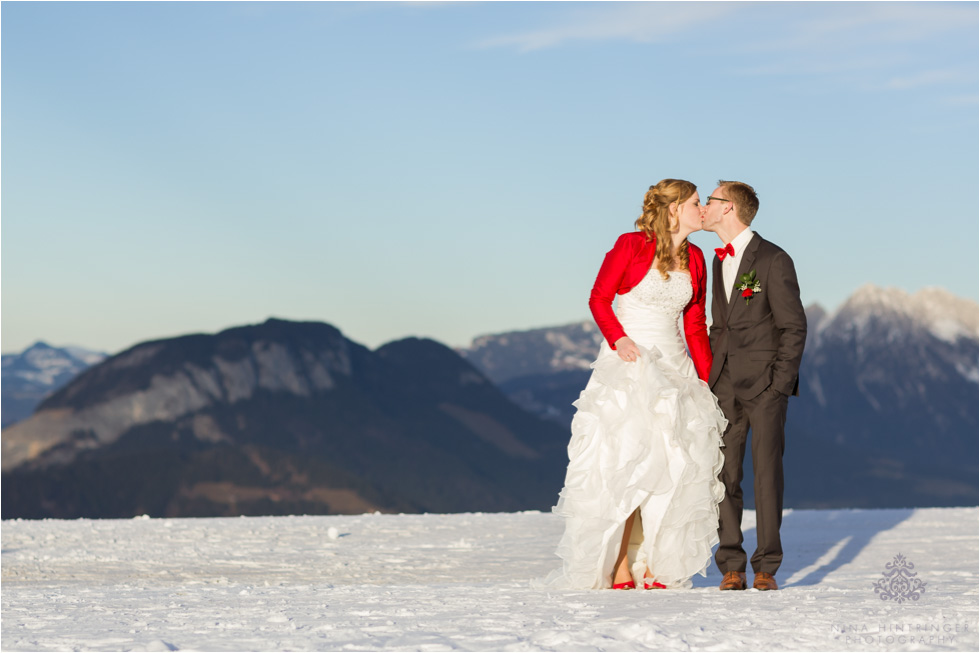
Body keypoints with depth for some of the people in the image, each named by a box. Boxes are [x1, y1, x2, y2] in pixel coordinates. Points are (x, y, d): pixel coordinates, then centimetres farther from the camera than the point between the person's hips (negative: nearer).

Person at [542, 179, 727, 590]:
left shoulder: (694, 259, 9)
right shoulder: (631, 245, -7)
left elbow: (695, 326, 13)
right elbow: (599, 298, -3)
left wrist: (709, 381, 9)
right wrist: (618, 339, -19)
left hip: (674, 368, 5)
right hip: (628, 363, -5)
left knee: (671, 468, -1)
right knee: (624, 465, -9)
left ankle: (653, 570, 6)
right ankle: (620, 572, -5)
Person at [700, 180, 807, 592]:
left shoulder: (773, 261, -7)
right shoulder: (719, 261, 15)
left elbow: (794, 327, -7)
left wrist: (779, 385, -13)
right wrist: (709, 377, 10)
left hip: (765, 383, -6)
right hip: (725, 383, 6)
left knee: (767, 471, -6)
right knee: (724, 473, 0)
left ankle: (766, 567, -1)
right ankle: (731, 567, 4)